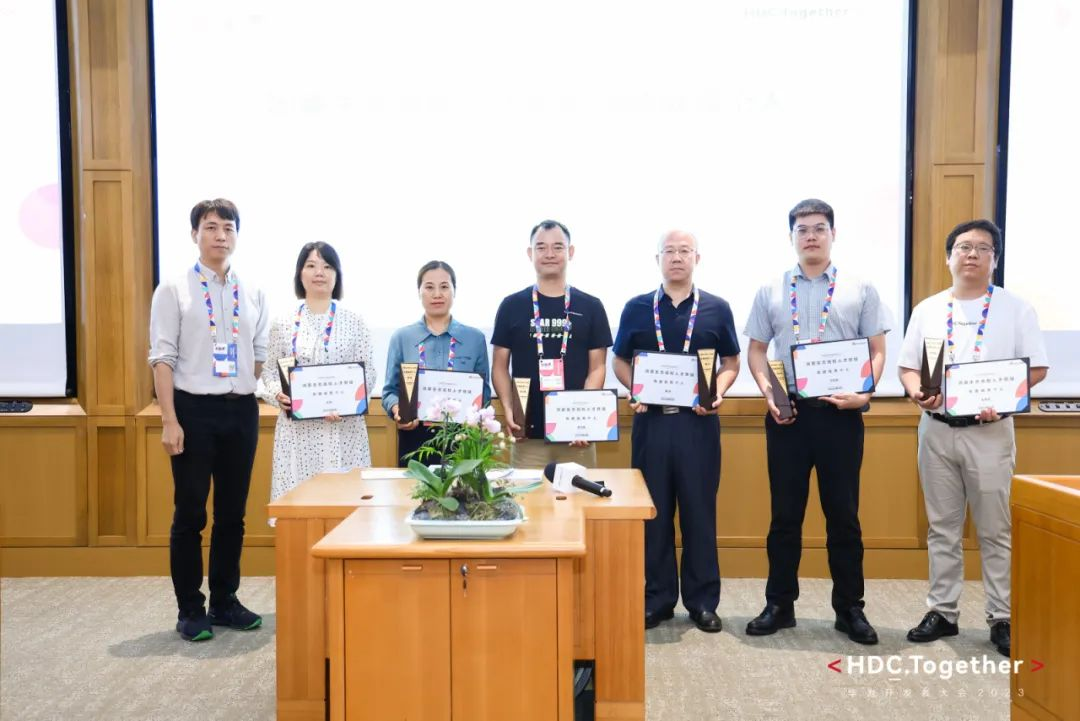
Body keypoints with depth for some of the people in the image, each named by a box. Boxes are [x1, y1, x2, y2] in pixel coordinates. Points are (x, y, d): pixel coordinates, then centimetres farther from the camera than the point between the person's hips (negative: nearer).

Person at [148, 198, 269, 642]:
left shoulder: (253, 294, 7)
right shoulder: (173, 290, -2)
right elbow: (163, 358, -7)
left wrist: (243, 391, 4)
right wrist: (170, 421, -13)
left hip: (242, 410, 4)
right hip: (193, 409, -3)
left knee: (232, 513, 12)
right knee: (190, 514, 5)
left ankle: (224, 601, 26)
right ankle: (190, 609, 18)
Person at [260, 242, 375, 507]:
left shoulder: (353, 321, 4)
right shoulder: (283, 324, 8)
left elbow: (368, 372, 2)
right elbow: (269, 371, 12)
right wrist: (277, 395, -9)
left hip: (343, 429, -1)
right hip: (297, 429, 1)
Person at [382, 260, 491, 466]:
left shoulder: (475, 338, 5)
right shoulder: (401, 337, 4)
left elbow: (483, 391, 6)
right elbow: (391, 389, 5)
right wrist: (397, 410, -16)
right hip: (414, 437, 0)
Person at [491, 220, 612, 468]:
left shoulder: (590, 307, 6)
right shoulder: (512, 306, 5)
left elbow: (597, 367, 4)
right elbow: (500, 366, 7)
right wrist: (508, 408, -10)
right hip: (528, 432, 0)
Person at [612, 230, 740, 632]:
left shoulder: (717, 309, 5)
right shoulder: (636, 308, 6)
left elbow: (731, 362, 9)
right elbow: (620, 361, 11)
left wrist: (718, 393, -9)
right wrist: (634, 391, -8)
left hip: (698, 421, 0)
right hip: (651, 419, 1)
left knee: (700, 511, 5)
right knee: (654, 511, 7)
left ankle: (702, 601, 19)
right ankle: (658, 598, 20)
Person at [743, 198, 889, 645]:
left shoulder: (860, 289, 5)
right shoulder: (770, 291, 7)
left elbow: (877, 351, 3)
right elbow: (756, 349, 8)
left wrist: (864, 393, -13)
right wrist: (768, 393, -7)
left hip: (841, 413, -1)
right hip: (787, 412, 1)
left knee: (843, 515, 7)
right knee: (785, 514, 8)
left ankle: (849, 608, 21)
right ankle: (779, 604, 20)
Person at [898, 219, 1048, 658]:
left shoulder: (1015, 309, 1)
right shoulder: (927, 310, 7)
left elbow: (1037, 368, -1)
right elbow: (908, 366, 8)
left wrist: (1004, 402, -16)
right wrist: (917, 392, -12)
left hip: (989, 432, -2)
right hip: (936, 429, 3)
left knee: (996, 531, 5)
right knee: (942, 527, 10)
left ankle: (1002, 618, 17)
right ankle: (942, 611, 20)